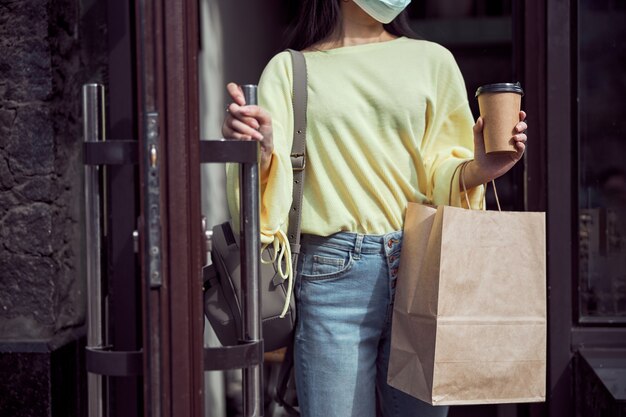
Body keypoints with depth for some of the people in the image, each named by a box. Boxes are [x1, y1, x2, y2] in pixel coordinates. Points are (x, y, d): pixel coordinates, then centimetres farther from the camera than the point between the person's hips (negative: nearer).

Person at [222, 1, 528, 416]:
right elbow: (271, 181, 0)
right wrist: (258, 150, -22)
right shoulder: (290, 69, 9)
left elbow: (440, 176, 11)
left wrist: (480, 168, -10)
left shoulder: (432, 60, 11)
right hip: (333, 273, -1)